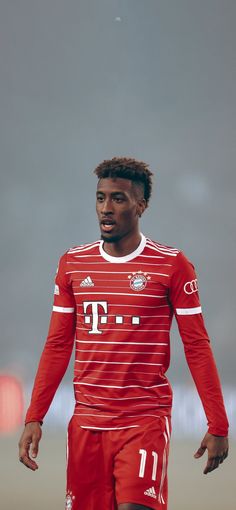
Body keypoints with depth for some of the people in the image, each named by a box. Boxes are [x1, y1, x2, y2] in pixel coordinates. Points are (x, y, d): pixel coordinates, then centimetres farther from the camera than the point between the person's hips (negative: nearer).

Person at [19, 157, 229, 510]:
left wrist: (218, 426, -6)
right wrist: (34, 418, 3)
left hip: (146, 420, -4)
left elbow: (197, 347, -2)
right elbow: (58, 346, 11)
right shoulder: (73, 264, 8)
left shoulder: (172, 265, -3)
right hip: (86, 423, 4)